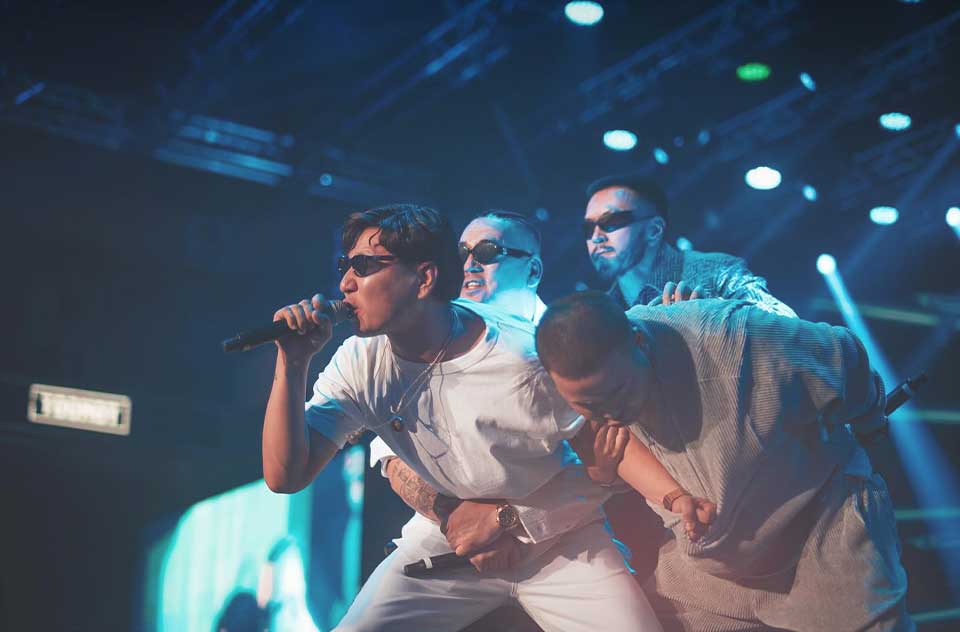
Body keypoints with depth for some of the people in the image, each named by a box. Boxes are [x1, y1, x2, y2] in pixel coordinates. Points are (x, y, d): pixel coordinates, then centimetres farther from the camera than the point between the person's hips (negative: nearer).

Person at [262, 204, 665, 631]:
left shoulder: (525, 360, -25)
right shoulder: (360, 362, -12)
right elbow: (285, 476, -11)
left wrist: (503, 518, -17)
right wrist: (292, 364, -23)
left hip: (555, 538, -3)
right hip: (443, 538, 3)